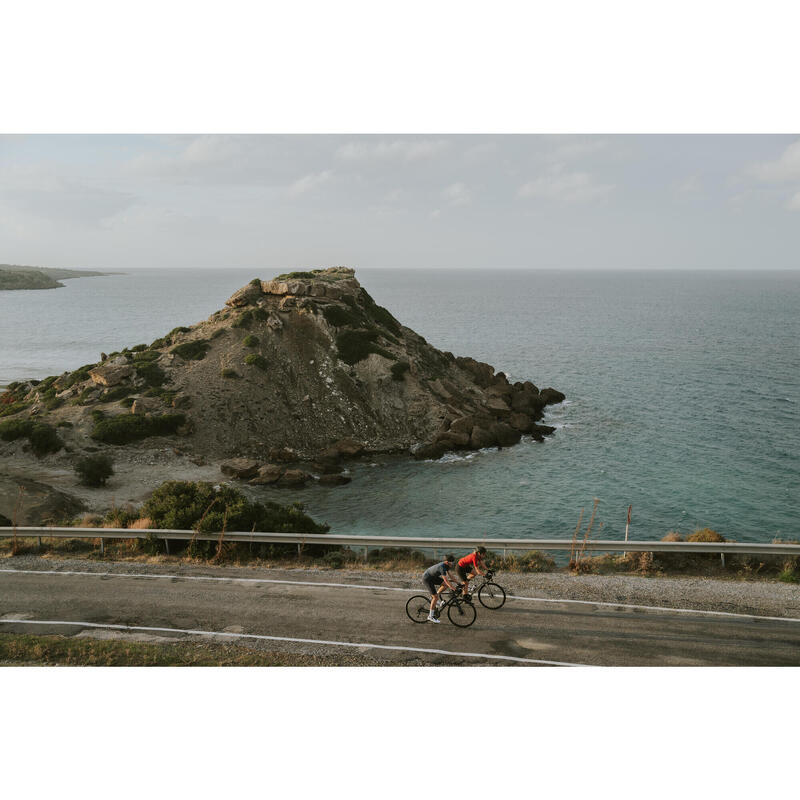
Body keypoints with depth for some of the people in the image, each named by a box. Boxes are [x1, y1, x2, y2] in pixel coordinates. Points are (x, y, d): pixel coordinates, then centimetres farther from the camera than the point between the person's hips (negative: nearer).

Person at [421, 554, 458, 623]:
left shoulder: (447, 565, -3)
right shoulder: (442, 567, -30)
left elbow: (450, 575, 7)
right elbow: (446, 580, -35)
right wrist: (453, 588, -37)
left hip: (432, 576, 9)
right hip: (427, 578, -9)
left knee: (445, 584, 0)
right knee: (435, 597, -10)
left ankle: (433, 598, 12)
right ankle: (430, 616, -1)